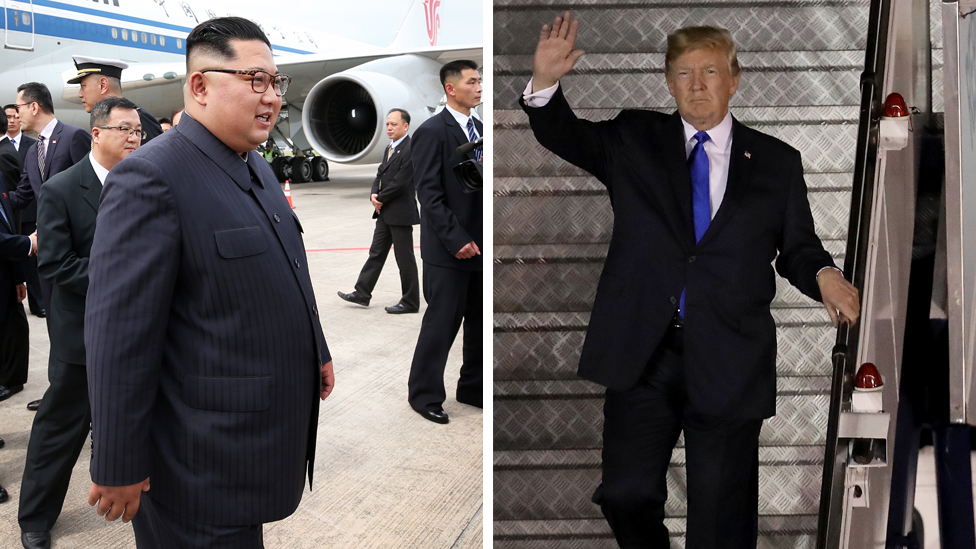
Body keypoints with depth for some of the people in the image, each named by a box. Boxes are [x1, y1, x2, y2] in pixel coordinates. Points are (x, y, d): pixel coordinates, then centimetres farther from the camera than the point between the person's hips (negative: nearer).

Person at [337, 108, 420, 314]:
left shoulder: (411, 150, -15)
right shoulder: (390, 149, 15)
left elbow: (400, 182, -20)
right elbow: (380, 175, 16)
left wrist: (380, 199, -10)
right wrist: (374, 195, -3)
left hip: (401, 213, -9)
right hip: (385, 212, 9)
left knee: (405, 259, 1)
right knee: (376, 253, 13)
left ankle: (410, 302, 11)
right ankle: (362, 293, 20)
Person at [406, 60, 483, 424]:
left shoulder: (480, 129, 13)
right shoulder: (432, 131, -9)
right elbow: (429, 194, -14)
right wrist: (457, 240, -18)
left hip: (478, 244, 7)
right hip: (449, 249, -7)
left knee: (480, 322, 12)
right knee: (442, 323, 1)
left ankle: (472, 388, 27)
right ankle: (424, 394, 16)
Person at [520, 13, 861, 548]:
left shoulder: (776, 162, 7)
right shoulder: (634, 139, 8)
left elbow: (797, 249, 8)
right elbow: (567, 137, 1)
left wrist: (823, 275, -14)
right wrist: (545, 82, -18)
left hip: (728, 362, 0)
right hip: (640, 353, 1)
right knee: (626, 494, 9)